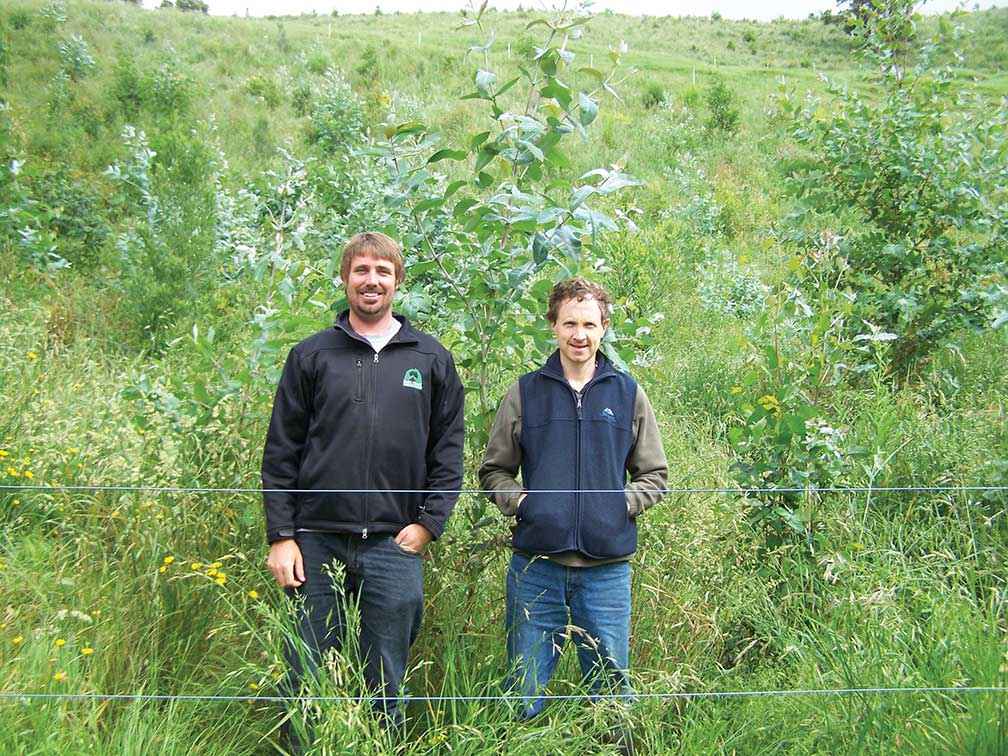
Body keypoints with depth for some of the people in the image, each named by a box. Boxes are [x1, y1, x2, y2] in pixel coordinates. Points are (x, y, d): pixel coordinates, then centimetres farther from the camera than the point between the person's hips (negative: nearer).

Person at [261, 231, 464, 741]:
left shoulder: (432, 360, 9)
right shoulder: (311, 356, 7)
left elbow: (448, 450, 9)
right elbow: (280, 454, 5)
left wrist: (429, 523, -2)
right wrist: (281, 536, -2)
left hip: (394, 547, 0)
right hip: (316, 544, 0)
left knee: (386, 687, 9)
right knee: (308, 683, 6)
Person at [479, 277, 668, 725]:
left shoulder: (627, 394, 8)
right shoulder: (525, 392, 6)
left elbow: (654, 475, 13)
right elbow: (493, 471, 12)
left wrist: (623, 504, -4)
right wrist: (518, 502, -6)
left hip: (607, 569, 1)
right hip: (535, 567, 0)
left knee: (612, 689, 9)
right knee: (524, 695, 6)